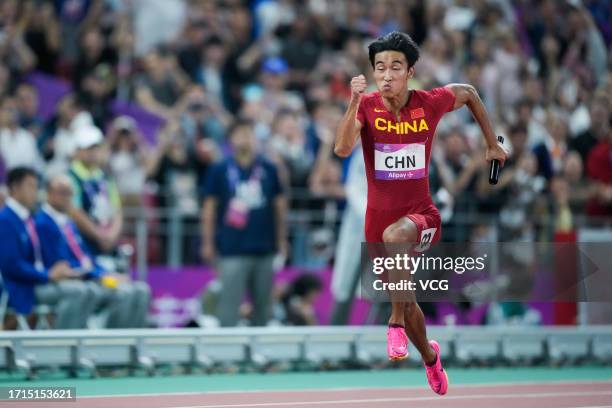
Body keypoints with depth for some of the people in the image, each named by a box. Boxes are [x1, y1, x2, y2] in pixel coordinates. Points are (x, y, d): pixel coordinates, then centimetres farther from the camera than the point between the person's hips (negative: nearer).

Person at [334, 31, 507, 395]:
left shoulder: (431, 103, -9)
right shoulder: (366, 107, -10)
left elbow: (469, 93, 14)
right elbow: (343, 149, -27)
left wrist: (493, 144, 17)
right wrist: (355, 103, -39)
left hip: (421, 215, -2)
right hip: (379, 217, 2)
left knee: (394, 236, -39)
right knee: (406, 302, 15)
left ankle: (397, 323, -25)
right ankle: (429, 355, 46)